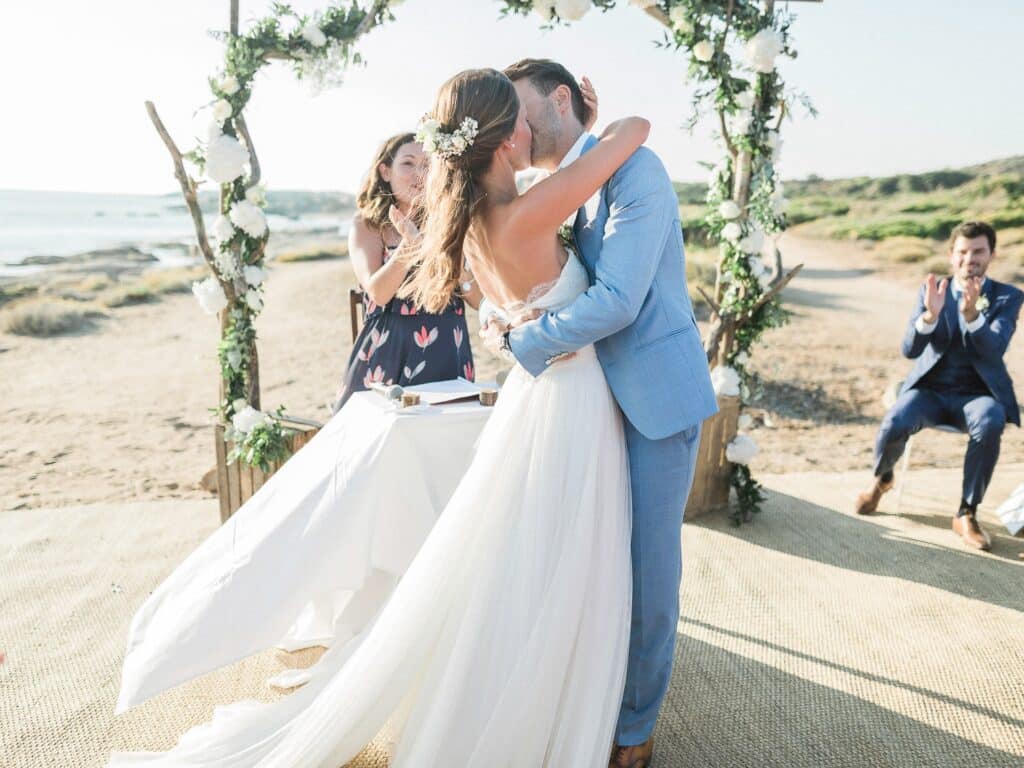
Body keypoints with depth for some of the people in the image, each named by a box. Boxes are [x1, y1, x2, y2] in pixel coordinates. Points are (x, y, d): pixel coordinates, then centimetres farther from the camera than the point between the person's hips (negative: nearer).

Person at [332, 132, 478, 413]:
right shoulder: (365, 224, 2)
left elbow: (480, 299, 3)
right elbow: (377, 292, -14)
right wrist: (409, 245, -25)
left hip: (446, 354, 2)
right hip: (388, 352, -1)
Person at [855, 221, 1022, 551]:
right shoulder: (931, 291, 5)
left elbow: (994, 350, -16)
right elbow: (909, 350, -7)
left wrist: (972, 313, -35)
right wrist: (931, 314, -27)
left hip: (976, 393, -1)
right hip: (930, 390, 1)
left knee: (990, 424, -36)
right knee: (894, 424, -30)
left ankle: (966, 513, -17)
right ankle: (882, 479, 6)